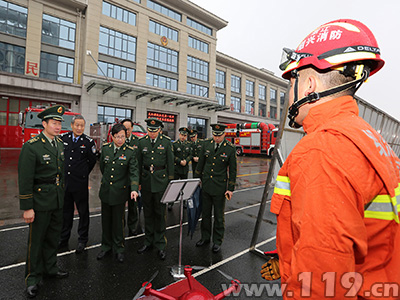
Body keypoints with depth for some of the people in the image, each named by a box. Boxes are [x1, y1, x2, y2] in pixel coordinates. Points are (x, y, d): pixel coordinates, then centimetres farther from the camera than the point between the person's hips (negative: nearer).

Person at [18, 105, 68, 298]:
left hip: (57, 200, 6)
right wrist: (27, 208, -15)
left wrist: (62, 193, 15)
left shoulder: (60, 144, 6)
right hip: (40, 200, -6)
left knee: (53, 236, 19)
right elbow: (25, 179, -16)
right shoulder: (31, 146, -16)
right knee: (36, 240, 9)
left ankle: (50, 268, 38)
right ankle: (33, 278, 28)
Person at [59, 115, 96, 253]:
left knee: (83, 212, 9)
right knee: (65, 211, 17)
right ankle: (63, 239, 34)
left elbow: (92, 161, 4)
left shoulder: (89, 142, -7)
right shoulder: (62, 138, 0)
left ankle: (82, 240, 25)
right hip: (63, 181, 3)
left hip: (80, 184, -3)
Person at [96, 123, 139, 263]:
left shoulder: (130, 152, -11)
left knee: (118, 221, 9)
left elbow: (134, 171, -18)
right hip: (105, 190, 3)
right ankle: (106, 246, 36)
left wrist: (134, 189, -31)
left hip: (120, 191, -3)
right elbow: (102, 167, 15)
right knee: (106, 220, 16)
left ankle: (118, 248, 29)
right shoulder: (105, 148, 0)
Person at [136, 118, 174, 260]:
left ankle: (160, 244, 18)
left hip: (161, 180, -3)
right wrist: (138, 182, 7)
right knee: (148, 212, 13)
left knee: (160, 213, 4)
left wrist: (170, 181, -2)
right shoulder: (142, 142, 4)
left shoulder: (166, 142, -3)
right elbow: (139, 162, 8)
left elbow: (170, 162, -1)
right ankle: (148, 241, 30)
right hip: (146, 179, 3)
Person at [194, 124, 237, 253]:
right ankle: (205, 237, 35)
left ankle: (217, 241, 28)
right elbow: (200, 163, 8)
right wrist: (196, 179, 10)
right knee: (205, 213, 16)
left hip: (220, 187, -3)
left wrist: (230, 189, -6)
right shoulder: (206, 144, 0)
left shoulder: (230, 148, -10)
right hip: (205, 185, 4)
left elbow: (232, 170, -5)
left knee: (219, 216, 10)